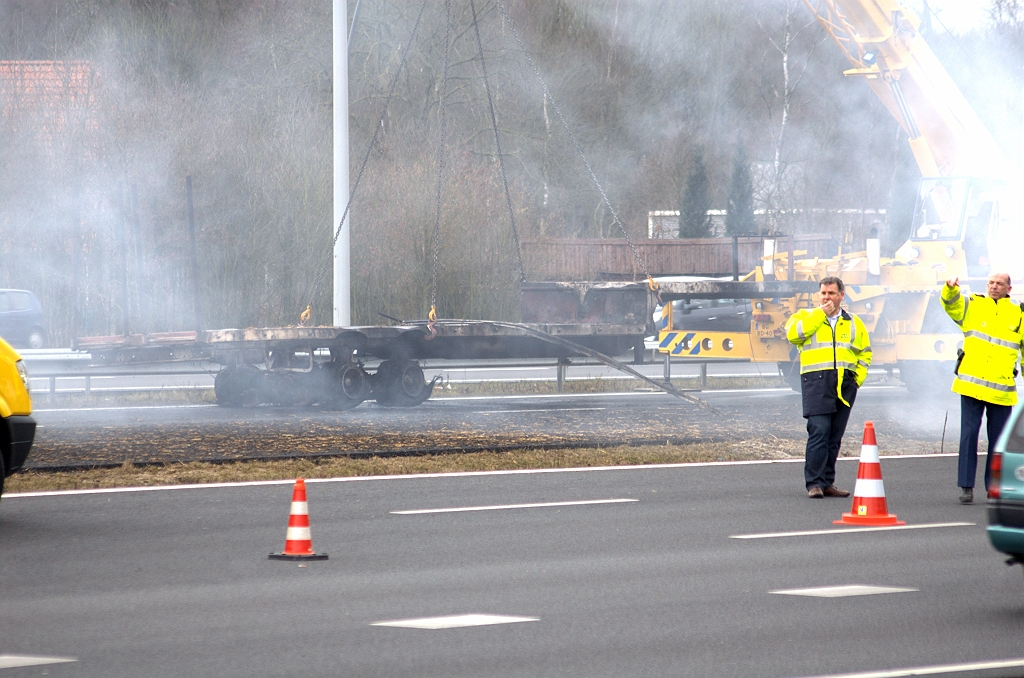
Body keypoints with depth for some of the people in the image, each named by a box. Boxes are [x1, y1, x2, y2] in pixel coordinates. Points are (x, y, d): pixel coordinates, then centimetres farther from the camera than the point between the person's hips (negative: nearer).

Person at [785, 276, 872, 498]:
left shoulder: (853, 323, 18)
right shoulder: (806, 316, 10)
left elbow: (865, 353, 24)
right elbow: (793, 334, -10)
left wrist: (858, 376, 8)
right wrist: (820, 314, -6)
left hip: (845, 386, 4)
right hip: (817, 382, -4)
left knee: (835, 436, 6)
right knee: (819, 432, -14)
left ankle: (827, 483, 12)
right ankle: (814, 483, -12)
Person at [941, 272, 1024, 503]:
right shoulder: (973, 306, 8)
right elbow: (951, 302, -9)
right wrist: (951, 289, -31)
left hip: (1002, 389, 1)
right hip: (971, 385, -1)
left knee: (998, 439, 6)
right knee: (969, 435, -5)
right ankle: (966, 486, -2)